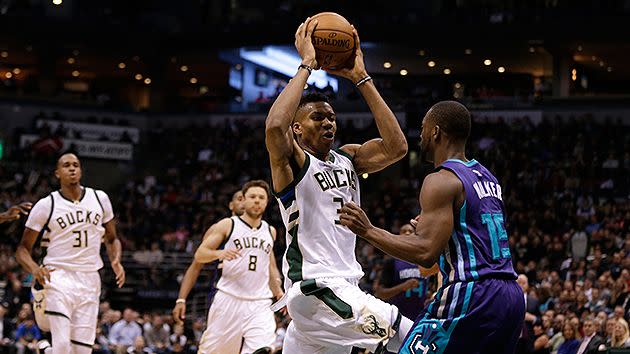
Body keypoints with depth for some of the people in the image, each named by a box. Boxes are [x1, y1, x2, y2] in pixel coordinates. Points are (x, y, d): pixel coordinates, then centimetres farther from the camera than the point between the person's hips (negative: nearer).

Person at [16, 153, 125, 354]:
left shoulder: (99, 199, 8)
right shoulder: (46, 205, -3)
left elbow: (111, 239, 20)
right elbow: (23, 249, 1)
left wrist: (116, 260, -2)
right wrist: (34, 268, -20)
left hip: (89, 280, 4)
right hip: (58, 279, -4)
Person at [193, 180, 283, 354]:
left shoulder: (270, 231, 15)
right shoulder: (227, 225, 2)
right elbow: (199, 255, -1)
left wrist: (277, 289, 20)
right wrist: (220, 254, -20)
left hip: (260, 303, 2)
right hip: (229, 299, -2)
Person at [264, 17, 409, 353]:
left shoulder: (348, 158, 15)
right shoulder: (291, 160, -6)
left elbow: (395, 147, -2)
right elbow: (274, 126, -30)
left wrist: (361, 78, -2)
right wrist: (306, 65, -20)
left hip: (343, 287, 9)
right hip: (316, 288, -9)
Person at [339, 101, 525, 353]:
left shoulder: (441, 181, -9)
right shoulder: (487, 178, 18)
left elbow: (426, 253, -18)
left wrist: (368, 231, -11)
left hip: (470, 296, -9)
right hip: (512, 297, 9)